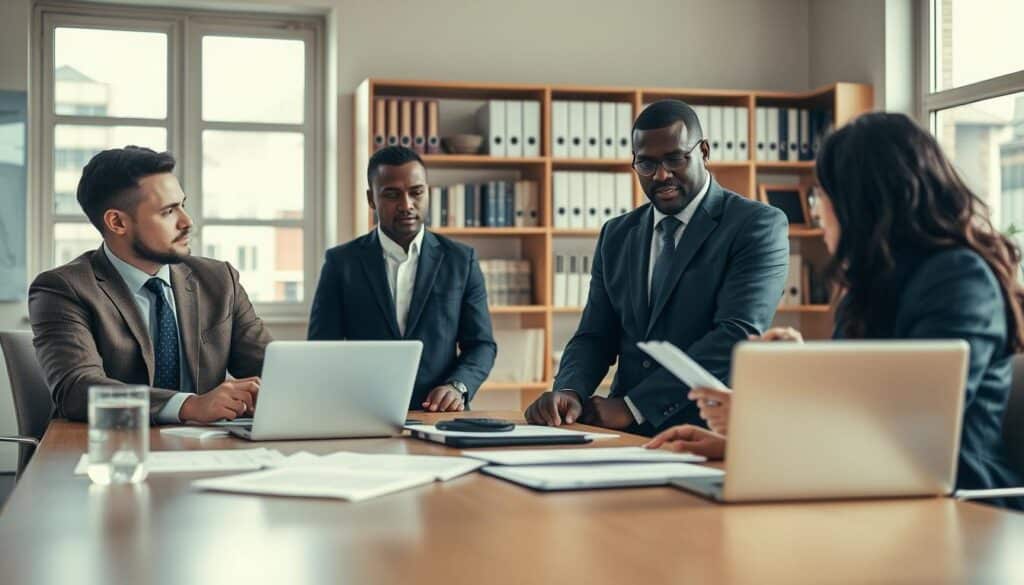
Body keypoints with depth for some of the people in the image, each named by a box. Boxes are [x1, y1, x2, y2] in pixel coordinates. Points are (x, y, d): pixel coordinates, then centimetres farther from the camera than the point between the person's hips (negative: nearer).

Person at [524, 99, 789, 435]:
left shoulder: (758, 225, -3)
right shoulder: (617, 236, 14)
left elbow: (737, 335, -14)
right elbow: (594, 337, 13)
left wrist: (633, 406, -19)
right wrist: (569, 391, -10)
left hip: (710, 435, -5)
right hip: (628, 436, 5)